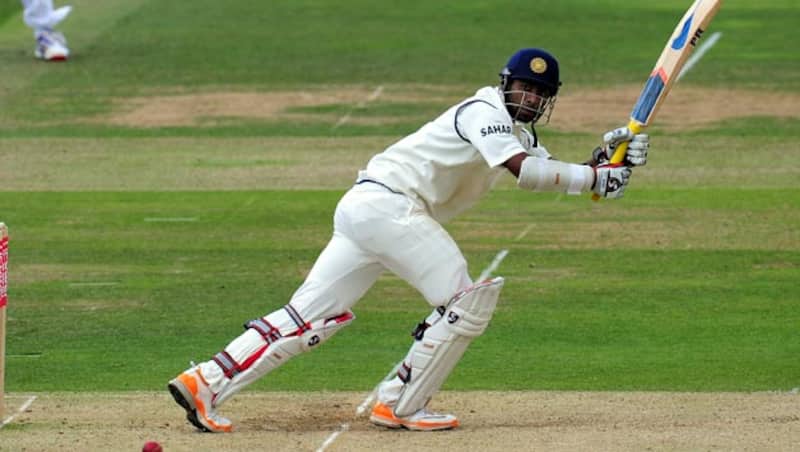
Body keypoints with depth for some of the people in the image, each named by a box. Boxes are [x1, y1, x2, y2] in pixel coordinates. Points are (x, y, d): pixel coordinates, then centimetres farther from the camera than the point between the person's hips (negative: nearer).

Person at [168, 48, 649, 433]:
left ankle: (204, 383, -1)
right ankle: (400, 406, -2)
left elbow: (554, 176, 14)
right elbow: (525, 171, -22)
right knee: (467, 301, -7)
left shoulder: (518, 131, 22)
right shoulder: (485, 111, -8)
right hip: (387, 202, -9)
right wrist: (594, 177, -19)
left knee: (311, 315, 5)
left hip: (362, 208, 9)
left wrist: (607, 155, -1)